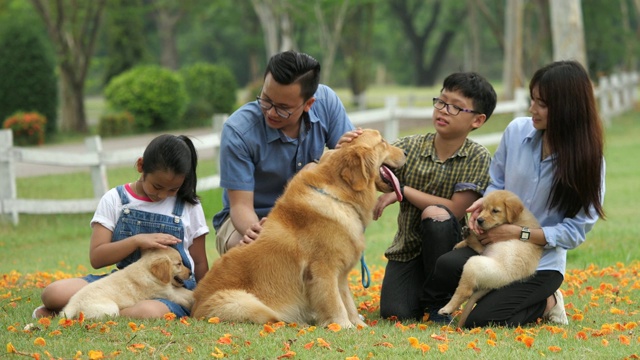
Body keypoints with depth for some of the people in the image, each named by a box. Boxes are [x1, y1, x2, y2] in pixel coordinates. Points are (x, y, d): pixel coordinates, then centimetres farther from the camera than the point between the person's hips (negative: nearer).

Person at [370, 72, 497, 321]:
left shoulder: (477, 158, -11)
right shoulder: (408, 148, -4)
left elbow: (456, 211, -18)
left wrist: (403, 190, -19)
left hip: (445, 247, -1)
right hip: (407, 249, 1)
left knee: (436, 214, -33)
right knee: (395, 314, -22)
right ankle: (419, 291, 16)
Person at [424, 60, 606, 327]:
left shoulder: (587, 160, -11)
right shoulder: (517, 131, -3)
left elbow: (575, 230, -12)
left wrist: (518, 234, -19)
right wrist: (484, 204, -11)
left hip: (542, 263, -3)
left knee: (480, 320, -23)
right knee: (446, 266, -30)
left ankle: (545, 303, 6)